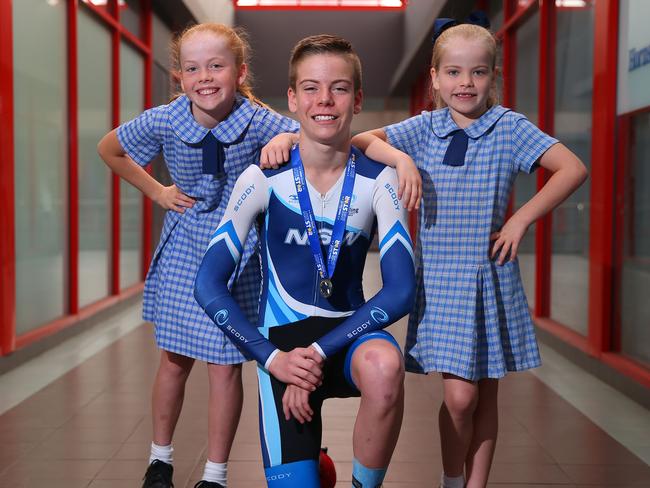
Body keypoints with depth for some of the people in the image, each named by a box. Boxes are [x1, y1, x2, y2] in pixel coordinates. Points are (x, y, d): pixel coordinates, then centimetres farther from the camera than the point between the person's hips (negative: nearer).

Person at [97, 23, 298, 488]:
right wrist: (157, 192, 3)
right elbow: (109, 149, 7)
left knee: (225, 366, 3)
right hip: (183, 252, 2)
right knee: (174, 359, 13)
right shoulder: (163, 122, -12)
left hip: (238, 257, -2)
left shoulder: (259, 122, -20)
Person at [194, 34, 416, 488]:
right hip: (281, 340, 0)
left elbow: (401, 289, -12)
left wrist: (319, 353, -19)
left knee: (385, 366, -35)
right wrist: (272, 358, -18)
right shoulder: (263, 179, -8)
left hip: (348, 331, 0)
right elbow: (209, 285, -9)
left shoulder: (377, 180, -6)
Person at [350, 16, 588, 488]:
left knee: (486, 394, 9)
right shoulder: (426, 128, 3)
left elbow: (573, 169, -9)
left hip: (492, 278, 0)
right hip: (440, 278, 0)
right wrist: (399, 157, -17)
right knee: (459, 396, -6)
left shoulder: (510, 127, -2)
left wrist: (521, 219, -13)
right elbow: (360, 141, 0)